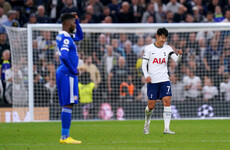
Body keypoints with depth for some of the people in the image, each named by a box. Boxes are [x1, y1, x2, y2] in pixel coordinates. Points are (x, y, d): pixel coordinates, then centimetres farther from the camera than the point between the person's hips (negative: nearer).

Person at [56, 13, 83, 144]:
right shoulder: (65, 37, -15)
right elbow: (64, 56, -27)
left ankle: (65, 136, 11)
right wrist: (74, 70, -17)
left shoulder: (63, 36, 16)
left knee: (67, 105, 11)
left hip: (63, 73, 10)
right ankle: (65, 137, -12)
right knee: (68, 104, -10)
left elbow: (80, 36, 34)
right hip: (68, 74, -10)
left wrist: (77, 21, 22)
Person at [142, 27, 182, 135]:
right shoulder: (149, 48, 0)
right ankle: (147, 124, 29)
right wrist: (146, 75, -15)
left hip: (164, 80, 2)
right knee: (151, 105, 1)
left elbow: (176, 60, -3)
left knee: (167, 101, -13)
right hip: (152, 81, -2)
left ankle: (166, 128, -15)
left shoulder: (167, 49, 7)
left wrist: (179, 55, -26)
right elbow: (144, 64, 0)